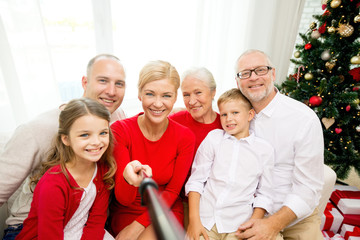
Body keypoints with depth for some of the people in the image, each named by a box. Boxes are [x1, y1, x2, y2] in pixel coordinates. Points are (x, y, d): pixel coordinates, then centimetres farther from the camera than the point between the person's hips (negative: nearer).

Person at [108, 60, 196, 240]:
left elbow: (172, 191, -3)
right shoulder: (120, 130, -14)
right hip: (126, 212, 1)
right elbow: (123, 199, -15)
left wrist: (139, 225, -11)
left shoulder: (185, 137, -11)